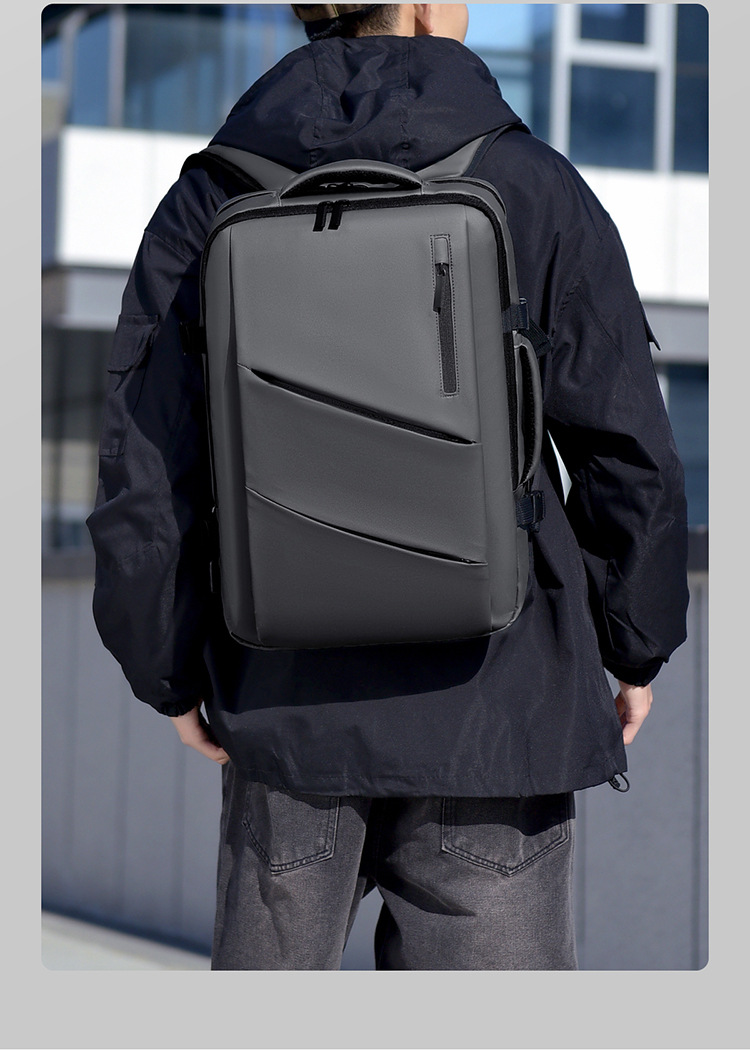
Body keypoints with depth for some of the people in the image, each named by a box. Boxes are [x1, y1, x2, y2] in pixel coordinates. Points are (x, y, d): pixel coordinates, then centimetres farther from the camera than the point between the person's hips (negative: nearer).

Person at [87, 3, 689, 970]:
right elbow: (627, 451, -3)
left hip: (286, 699, 2)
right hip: (492, 705, -2)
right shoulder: (530, 187, -5)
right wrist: (637, 645, 10)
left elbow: (145, 473, 0)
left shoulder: (205, 205, 1)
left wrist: (171, 672, 12)